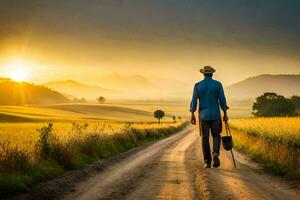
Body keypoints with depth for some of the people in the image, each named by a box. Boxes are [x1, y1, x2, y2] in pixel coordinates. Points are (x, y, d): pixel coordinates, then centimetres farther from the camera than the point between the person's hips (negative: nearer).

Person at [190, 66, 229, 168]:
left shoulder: (197, 85, 0)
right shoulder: (218, 84, -3)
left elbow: (194, 101, -3)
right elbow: (222, 100, -6)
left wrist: (192, 115, 3)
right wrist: (225, 114, 0)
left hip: (203, 115, 1)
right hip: (215, 115, -1)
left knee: (205, 138, 8)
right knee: (216, 136, 12)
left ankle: (207, 162, 6)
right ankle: (215, 153, -16)